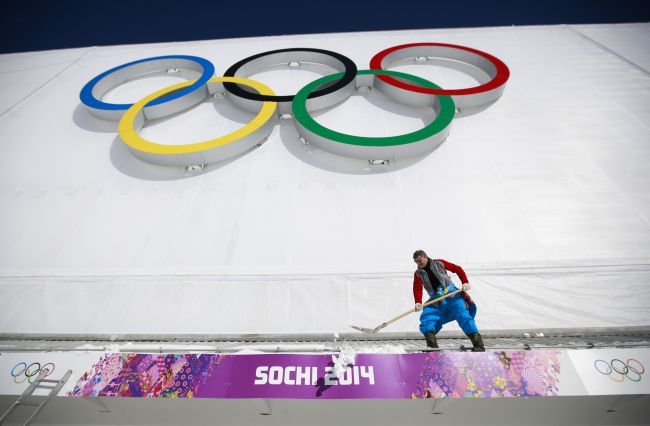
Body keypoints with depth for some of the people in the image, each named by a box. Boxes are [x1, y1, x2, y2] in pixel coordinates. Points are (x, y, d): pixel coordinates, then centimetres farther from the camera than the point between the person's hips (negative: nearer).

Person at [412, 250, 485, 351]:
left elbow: (457, 269, 5)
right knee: (425, 318, -14)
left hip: (452, 294, -2)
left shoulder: (439, 263, 1)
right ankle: (432, 346, -8)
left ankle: (479, 345, -3)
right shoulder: (418, 273, 6)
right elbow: (417, 289, -7)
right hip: (436, 301, 2)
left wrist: (465, 282, -9)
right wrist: (418, 303, -24)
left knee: (463, 316, -13)